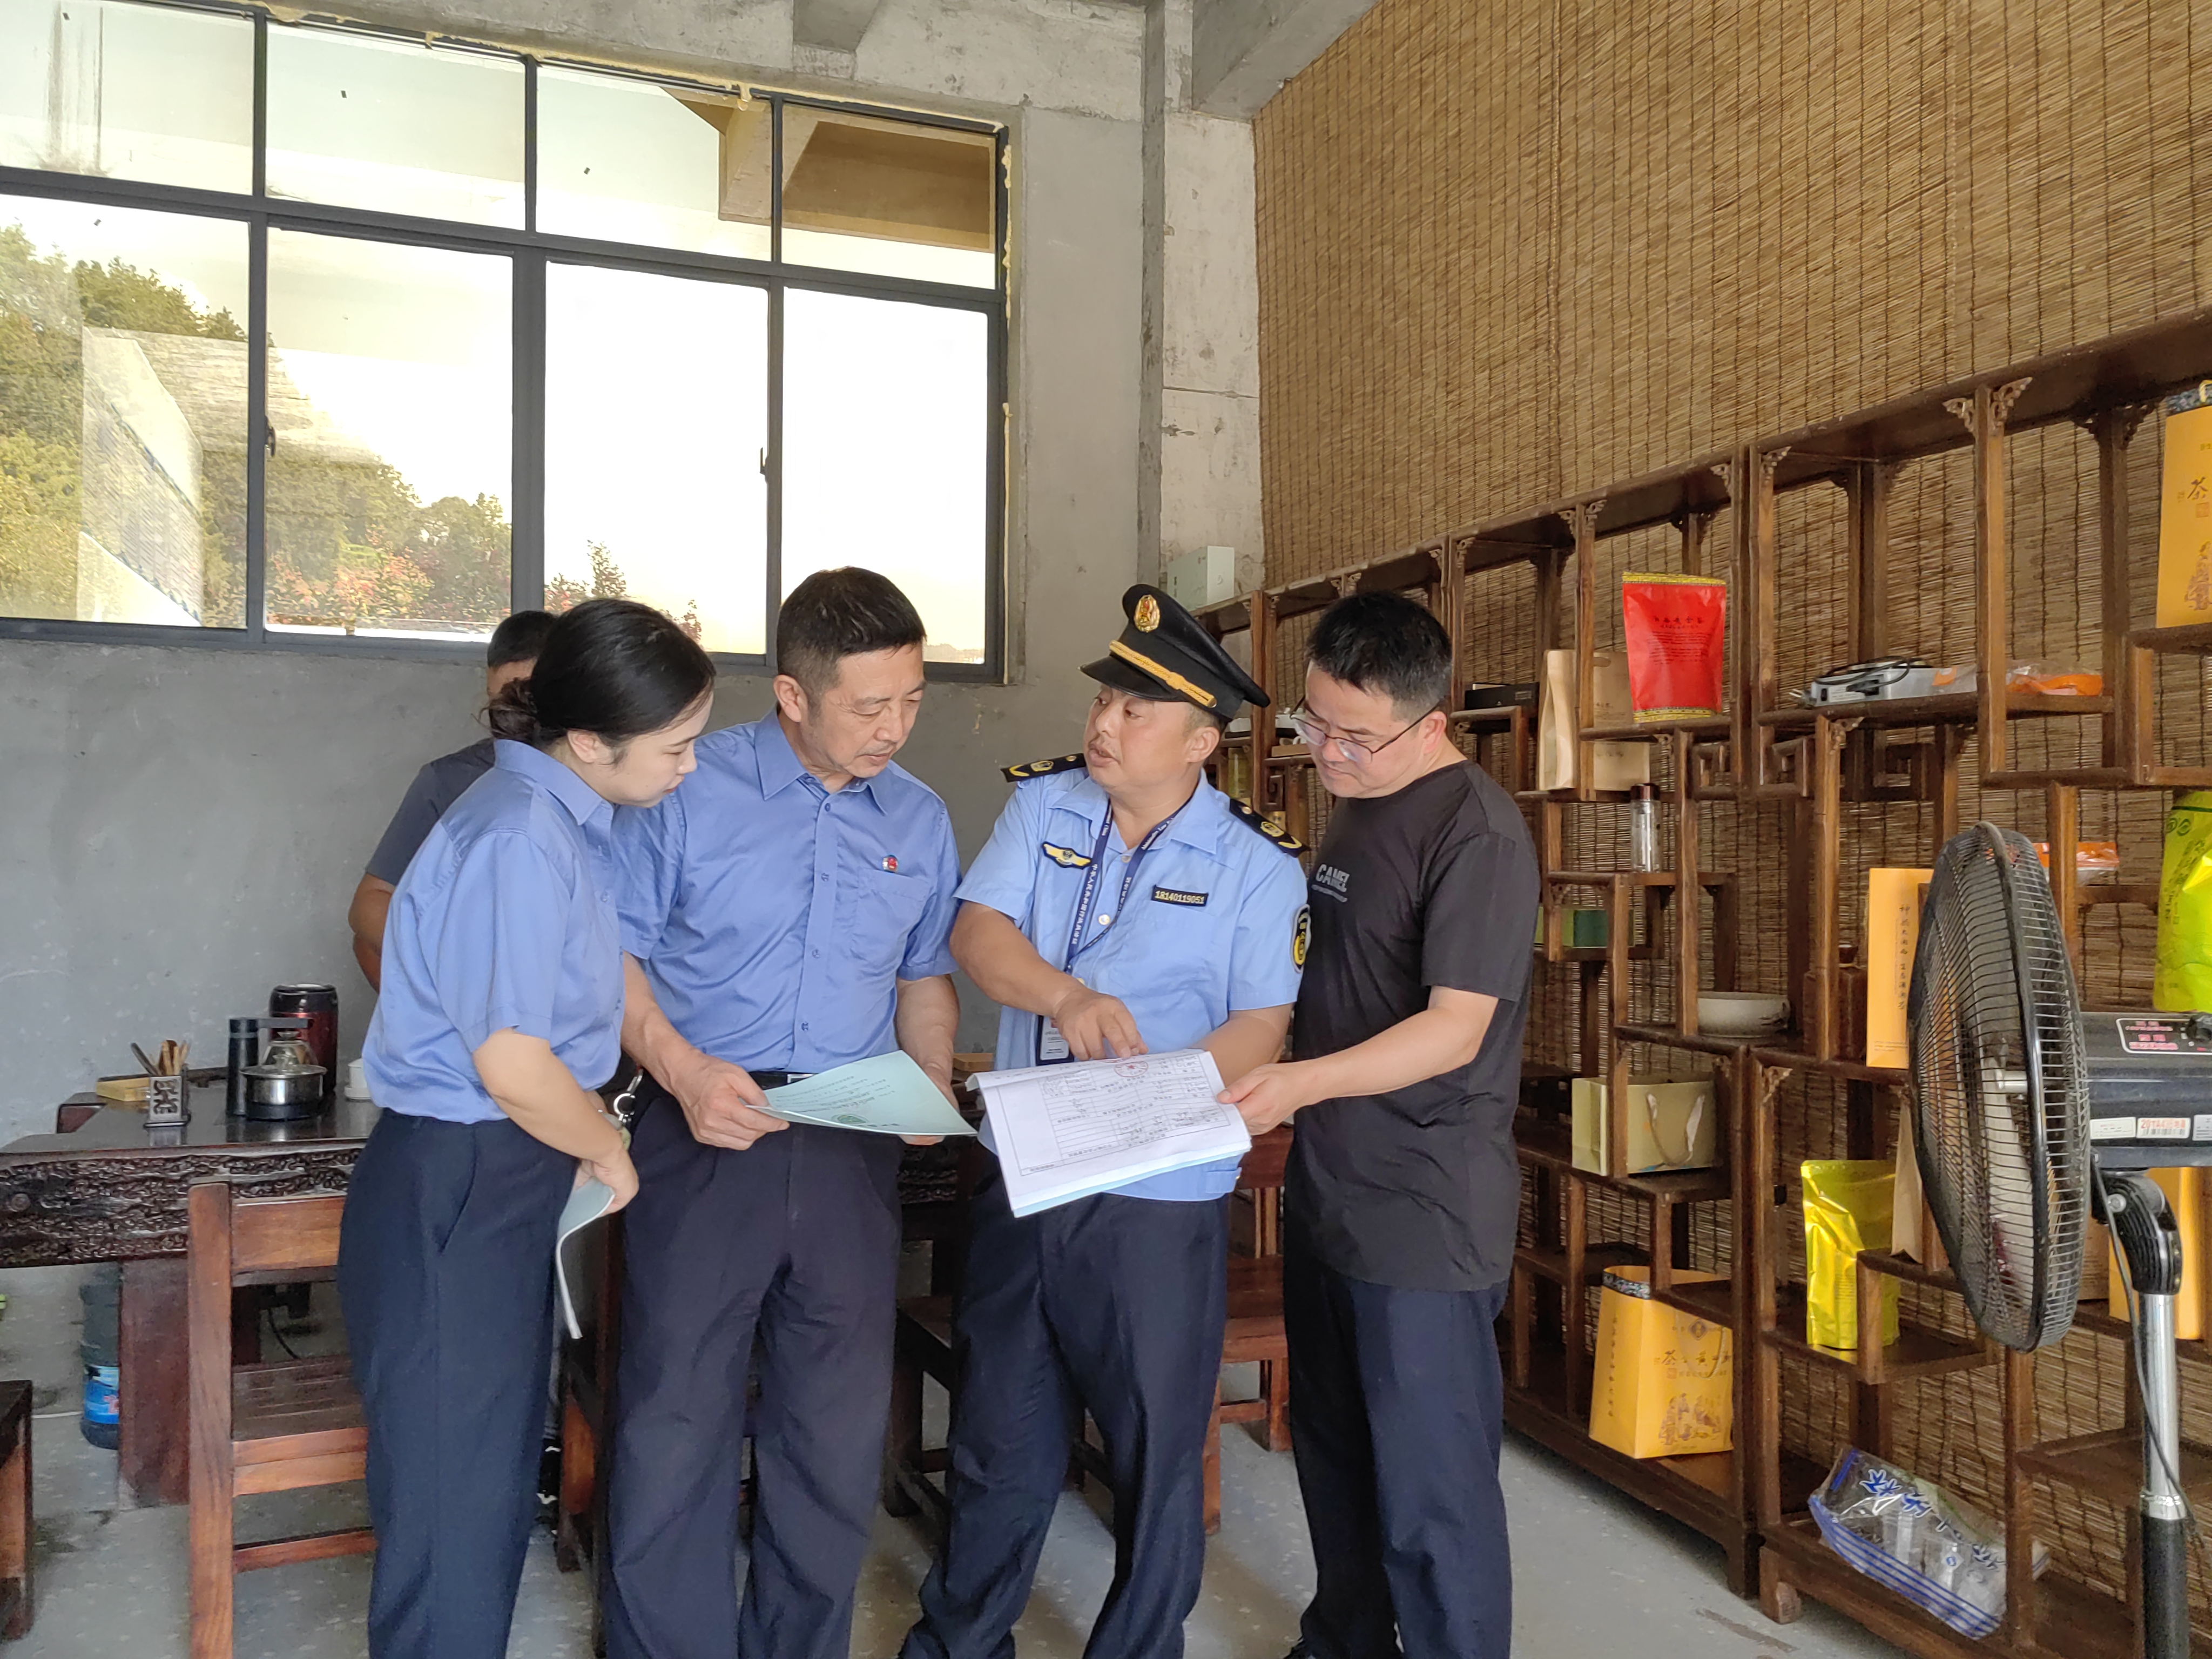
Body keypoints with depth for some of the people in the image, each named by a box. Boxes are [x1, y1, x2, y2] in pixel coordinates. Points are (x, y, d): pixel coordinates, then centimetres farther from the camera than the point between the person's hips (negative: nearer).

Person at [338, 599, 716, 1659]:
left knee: (500, 1483, 20)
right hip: (453, 1195, -10)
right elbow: (511, 1063, -23)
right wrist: (609, 1151, -7)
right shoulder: (518, 839, -22)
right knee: (453, 1507, 2)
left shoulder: (567, 819, 7)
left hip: (504, 1185, 10)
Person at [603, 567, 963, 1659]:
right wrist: (681, 1068, -18)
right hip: (707, 1132, -3)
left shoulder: (919, 820, 6)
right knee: (676, 1416, 4)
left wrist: (934, 1086, 0)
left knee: (838, 1427, 13)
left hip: (852, 1151, 4)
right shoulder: (692, 790, -6)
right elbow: (613, 950, -4)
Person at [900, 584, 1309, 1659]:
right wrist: (1064, 996, -27)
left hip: (1159, 1197, -3)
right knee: (999, 1431, 20)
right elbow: (977, 933, -9)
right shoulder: (1042, 805, 1)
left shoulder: (1257, 866, -7)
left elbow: (1262, 1026, -10)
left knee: (1155, 1444, 10)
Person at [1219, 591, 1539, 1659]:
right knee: (1332, 1454, 21)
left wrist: (1303, 1081, -32)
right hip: (1326, 1190, 9)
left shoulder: (1477, 835, -16)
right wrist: (1281, 1093, 15)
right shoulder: (1351, 807, 10)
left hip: (1425, 1219, -8)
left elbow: (1455, 1029, -22)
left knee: (1429, 1492, 1)